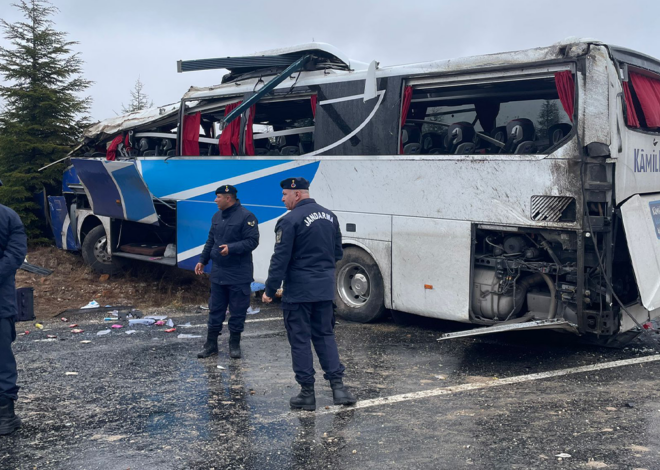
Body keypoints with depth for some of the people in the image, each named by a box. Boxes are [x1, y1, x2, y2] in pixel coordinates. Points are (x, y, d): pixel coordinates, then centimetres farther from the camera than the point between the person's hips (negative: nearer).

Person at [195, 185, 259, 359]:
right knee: (215, 309, 11)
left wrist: (231, 248, -26)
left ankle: (234, 344, 17)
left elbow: (252, 241, -17)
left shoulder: (246, 217, -12)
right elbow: (210, 241, 18)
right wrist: (202, 261, 13)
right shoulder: (217, 217, 11)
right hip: (218, 273, 6)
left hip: (239, 275, -6)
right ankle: (211, 344, 19)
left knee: (237, 310, 4)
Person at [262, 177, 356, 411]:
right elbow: (338, 253, 14)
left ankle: (307, 393, 9)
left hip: (298, 291, -6)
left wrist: (270, 290, -9)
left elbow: (280, 259, -15)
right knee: (325, 335, 15)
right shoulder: (329, 216, 9)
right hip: (325, 289, 6)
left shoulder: (290, 221, -13)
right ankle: (338, 385, 7)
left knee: (300, 339, 4)